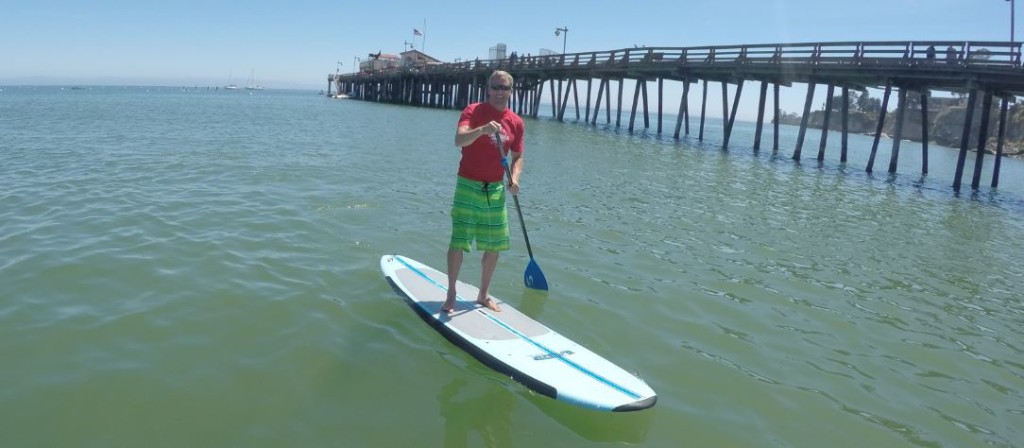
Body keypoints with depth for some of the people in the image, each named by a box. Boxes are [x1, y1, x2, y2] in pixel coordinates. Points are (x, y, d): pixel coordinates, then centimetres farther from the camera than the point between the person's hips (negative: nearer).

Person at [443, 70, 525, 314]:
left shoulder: (516, 122, 6)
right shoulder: (473, 111, -7)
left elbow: (517, 157, 14)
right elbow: (459, 140, -24)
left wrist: (514, 179, -5)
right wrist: (483, 129, -41)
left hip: (496, 189, 5)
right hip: (469, 185, -4)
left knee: (495, 245, 8)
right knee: (459, 241, -6)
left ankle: (483, 295, 24)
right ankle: (451, 294, 10)